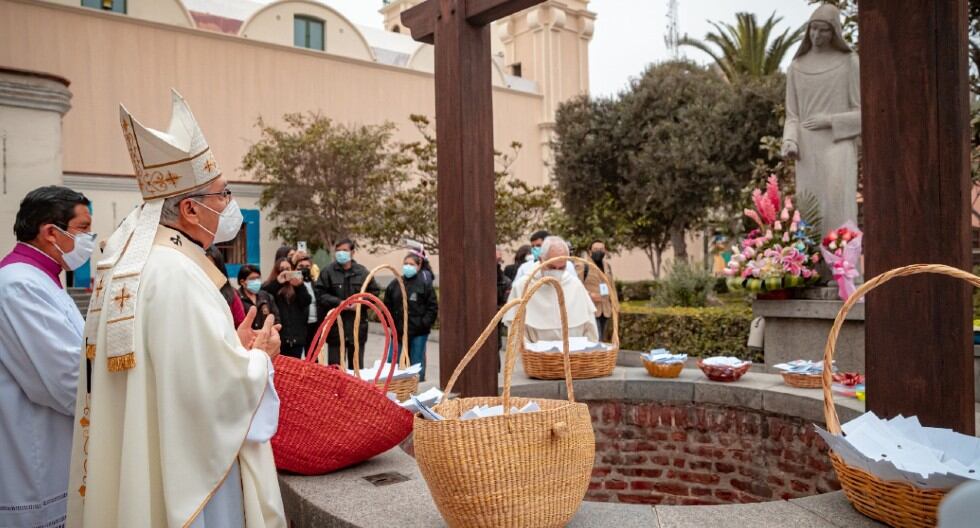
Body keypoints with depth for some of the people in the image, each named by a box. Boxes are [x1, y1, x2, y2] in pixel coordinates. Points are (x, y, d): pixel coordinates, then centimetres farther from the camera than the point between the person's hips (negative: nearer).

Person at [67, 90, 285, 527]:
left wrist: (233, 345, 4)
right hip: (185, 475, -9)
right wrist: (259, 355, -8)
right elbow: (220, 387, -26)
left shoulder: (126, 261, 5)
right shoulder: (178, 275, -24)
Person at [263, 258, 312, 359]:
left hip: (296, 335, 2)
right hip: (277, 335, -2)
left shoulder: (298, 287, 14)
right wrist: (277, 282, -18)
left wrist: (299, 286, -18)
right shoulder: (271, 286, 9)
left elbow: (307, 301, -3)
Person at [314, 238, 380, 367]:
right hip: (335, 325, -2)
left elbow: (375, 291, 6)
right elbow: (319, 294, -7)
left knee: (356, 365, 14)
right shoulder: (328, 272, -4)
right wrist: (338, 302, -17)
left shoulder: (362, 272, 1)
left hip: (357, 326, 2)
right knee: (335, 366, 6)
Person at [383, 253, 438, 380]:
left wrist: (424, 324, -10)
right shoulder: (394, 284, 6)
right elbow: (387, 306, 14)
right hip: (398, 333, 4)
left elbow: (433, 307, -4)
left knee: (417, 365, 5)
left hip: (418, 333, -3)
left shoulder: (425, 284, -4)